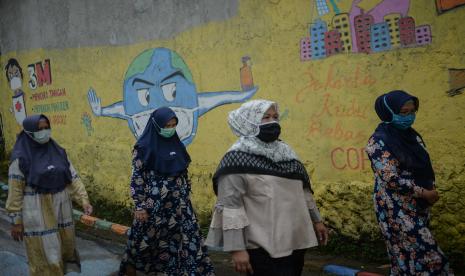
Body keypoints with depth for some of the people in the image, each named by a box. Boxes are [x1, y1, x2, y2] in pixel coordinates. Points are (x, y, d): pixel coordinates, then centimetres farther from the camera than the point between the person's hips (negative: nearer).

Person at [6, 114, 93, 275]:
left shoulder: (58, 152, 3)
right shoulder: (20, 158, -11)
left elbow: (72, 177, 4)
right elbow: (15, 191, -9)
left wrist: (84, 200, -6)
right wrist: (16, 221, -8)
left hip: (61, 208, 5)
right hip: (37, 212, -5)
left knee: (65, 248, 18)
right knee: (45, 255, 3)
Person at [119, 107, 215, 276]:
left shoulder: (176, 144, 8)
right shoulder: (144, 147, -8)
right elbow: (136, 178, -10)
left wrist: (187, 195, 13)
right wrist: (140, 206, -14)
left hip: (178, 204, 5)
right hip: (153, 205, -5)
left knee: (189, 239, 2)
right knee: (143, 242, 7)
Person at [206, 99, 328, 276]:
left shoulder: (285, 152, 11)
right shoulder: (238, 159, -13)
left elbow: (302, 190, 21)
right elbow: (230, 206, -17)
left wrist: (316, 220, 22)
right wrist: (236, 248, -22)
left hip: (294, 242, 8)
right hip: (263, 247, -7)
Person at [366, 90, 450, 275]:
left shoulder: (412, 136, 11)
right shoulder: (379, 142, -13)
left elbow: (425, 168, 19)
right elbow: (392, 180, -18)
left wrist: (431, 190, -1)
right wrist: (425, 193, -12)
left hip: (419, 206, 7)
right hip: (397, 209, -7)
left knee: (409, 258, 9)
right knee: (427, 259, -11)